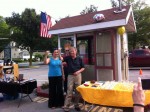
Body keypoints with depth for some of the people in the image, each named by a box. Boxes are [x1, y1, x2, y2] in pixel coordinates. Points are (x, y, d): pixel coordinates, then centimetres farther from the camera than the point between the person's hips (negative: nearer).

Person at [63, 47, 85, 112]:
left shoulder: (79, 59, 1)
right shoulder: (68, 58, 2)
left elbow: (83, 68, 4)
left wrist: (78, 71, -10)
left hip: (78, 75, 1)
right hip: (70, 76, -1)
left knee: (78, 91, 9)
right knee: (69, 92, -2)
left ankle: (76, 105, 26)